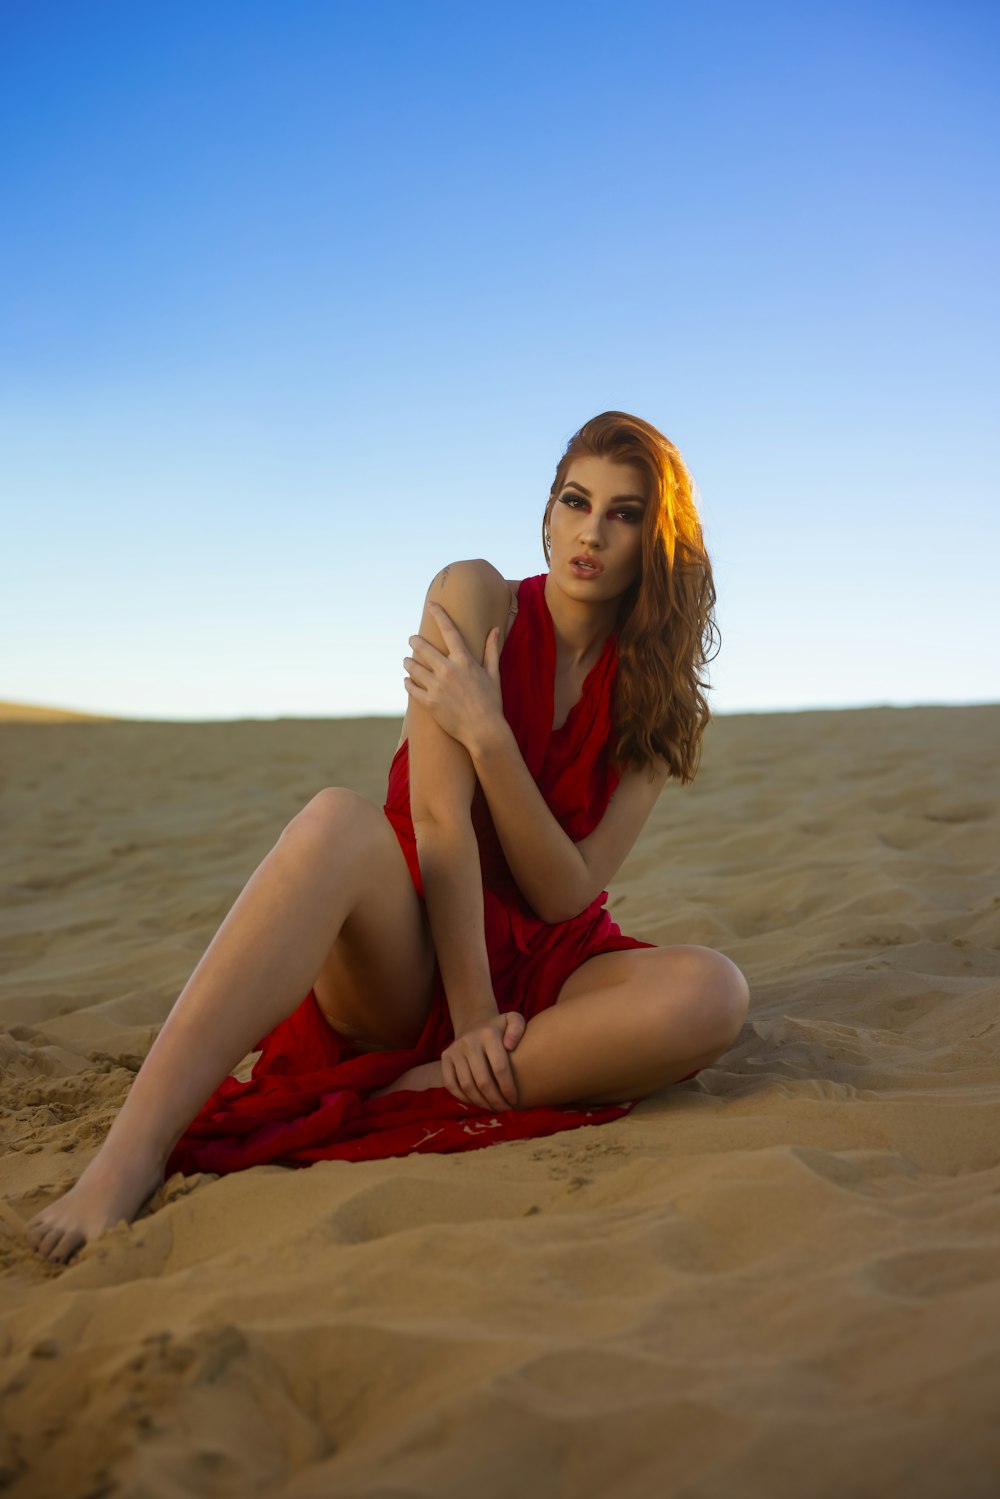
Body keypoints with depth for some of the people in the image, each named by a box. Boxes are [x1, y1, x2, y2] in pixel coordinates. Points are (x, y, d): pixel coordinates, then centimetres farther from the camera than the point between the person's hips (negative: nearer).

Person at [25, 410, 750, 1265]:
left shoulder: (658, 700, 2)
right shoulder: (476, 599, -5)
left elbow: (565, 896, -9)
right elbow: (440, 820, -14)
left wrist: (485, 733, -21)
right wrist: (472, 1019, -20)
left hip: (539, 967, 3)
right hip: (410, 960, -2)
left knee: (714, 994, -30)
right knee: (340, 820, -37)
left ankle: (404, 1097, -30)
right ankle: (129, 1158, -44)